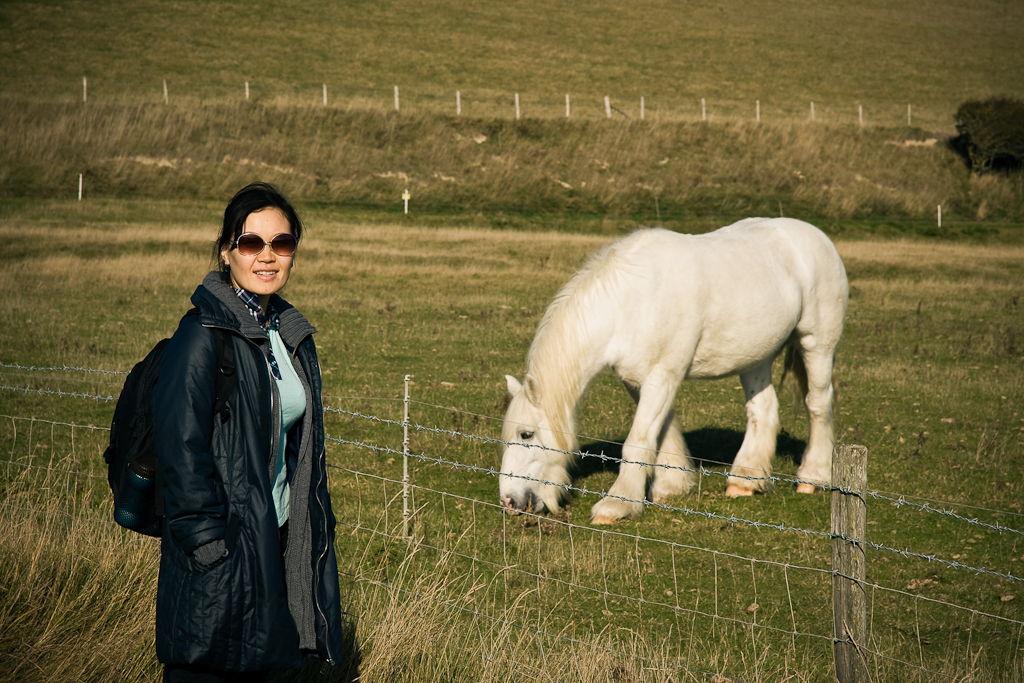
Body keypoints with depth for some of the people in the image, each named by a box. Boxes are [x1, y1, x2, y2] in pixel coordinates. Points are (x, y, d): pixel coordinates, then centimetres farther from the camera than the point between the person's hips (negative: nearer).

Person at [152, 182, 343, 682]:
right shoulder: (203, 336, -15)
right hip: (220, 552, -8)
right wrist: (208, 544, -20)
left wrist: (316, 529, 14)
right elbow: (180, 450, -18)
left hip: (279, 539, 8)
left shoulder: (292, 335, 10)